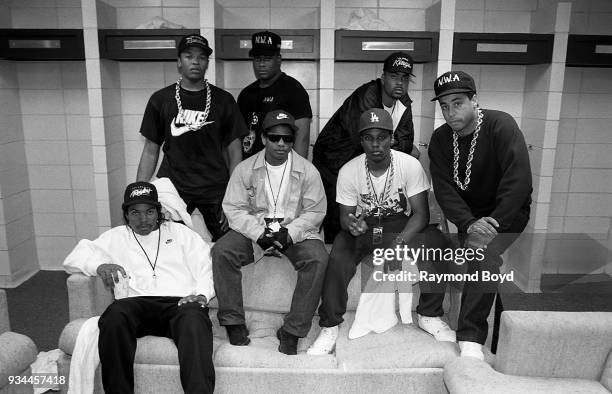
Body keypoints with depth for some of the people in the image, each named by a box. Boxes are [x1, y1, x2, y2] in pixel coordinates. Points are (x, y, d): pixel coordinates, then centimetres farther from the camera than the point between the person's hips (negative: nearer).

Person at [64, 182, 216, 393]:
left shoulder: (179, 231, 24)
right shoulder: (115, 237, 25)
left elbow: (206, 266, 14)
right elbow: (73, 259, 17)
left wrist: (202, 295, -6)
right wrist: (100, 266, -6)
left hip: (180, 302, -1)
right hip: (137, 303, 1)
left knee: (193, 318, -36)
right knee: (115, 314, -34)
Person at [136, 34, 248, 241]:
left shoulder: (223, 100, 5)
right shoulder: (160, 100, 7)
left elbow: (234, 152, 4)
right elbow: (150, 152, 9)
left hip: (215, 189, 0)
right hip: (172, 186, 1)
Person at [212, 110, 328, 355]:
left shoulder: (307, 171, -2)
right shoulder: (245, 169, 0)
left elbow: (315, 211, -2)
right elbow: (234, 208, -3)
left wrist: (288, 233, -17)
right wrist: (259, 234, -18)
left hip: (295, 231, -1)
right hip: (253, 229, 1)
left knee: (317, 259, -29)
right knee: (221, 252, -24)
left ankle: (292, 330, -18)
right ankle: (234, 323, -12)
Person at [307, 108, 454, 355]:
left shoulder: (410, 165, -14)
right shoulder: (348, 171, -12)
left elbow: (421, 213, -15)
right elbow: (345, 216, -5)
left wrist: (400, 241, -34)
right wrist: (352, 224, -32)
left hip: (401, 224, 0)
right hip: (362, 226, 0)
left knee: (435, 241, -28)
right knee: (338, 258, -30)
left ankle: (429, 316, -8)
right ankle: (329, 326, -11)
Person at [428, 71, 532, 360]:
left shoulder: (500, 125, -12)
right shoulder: (440, 139, 0)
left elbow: (519, 179, -20)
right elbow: (444, 188, -7)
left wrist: (494, 222, -25)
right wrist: (468, 223, -22)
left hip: (509, 214, -4)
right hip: (470, 216, 4)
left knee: (487, 254, -27)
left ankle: (470, 336, -22)